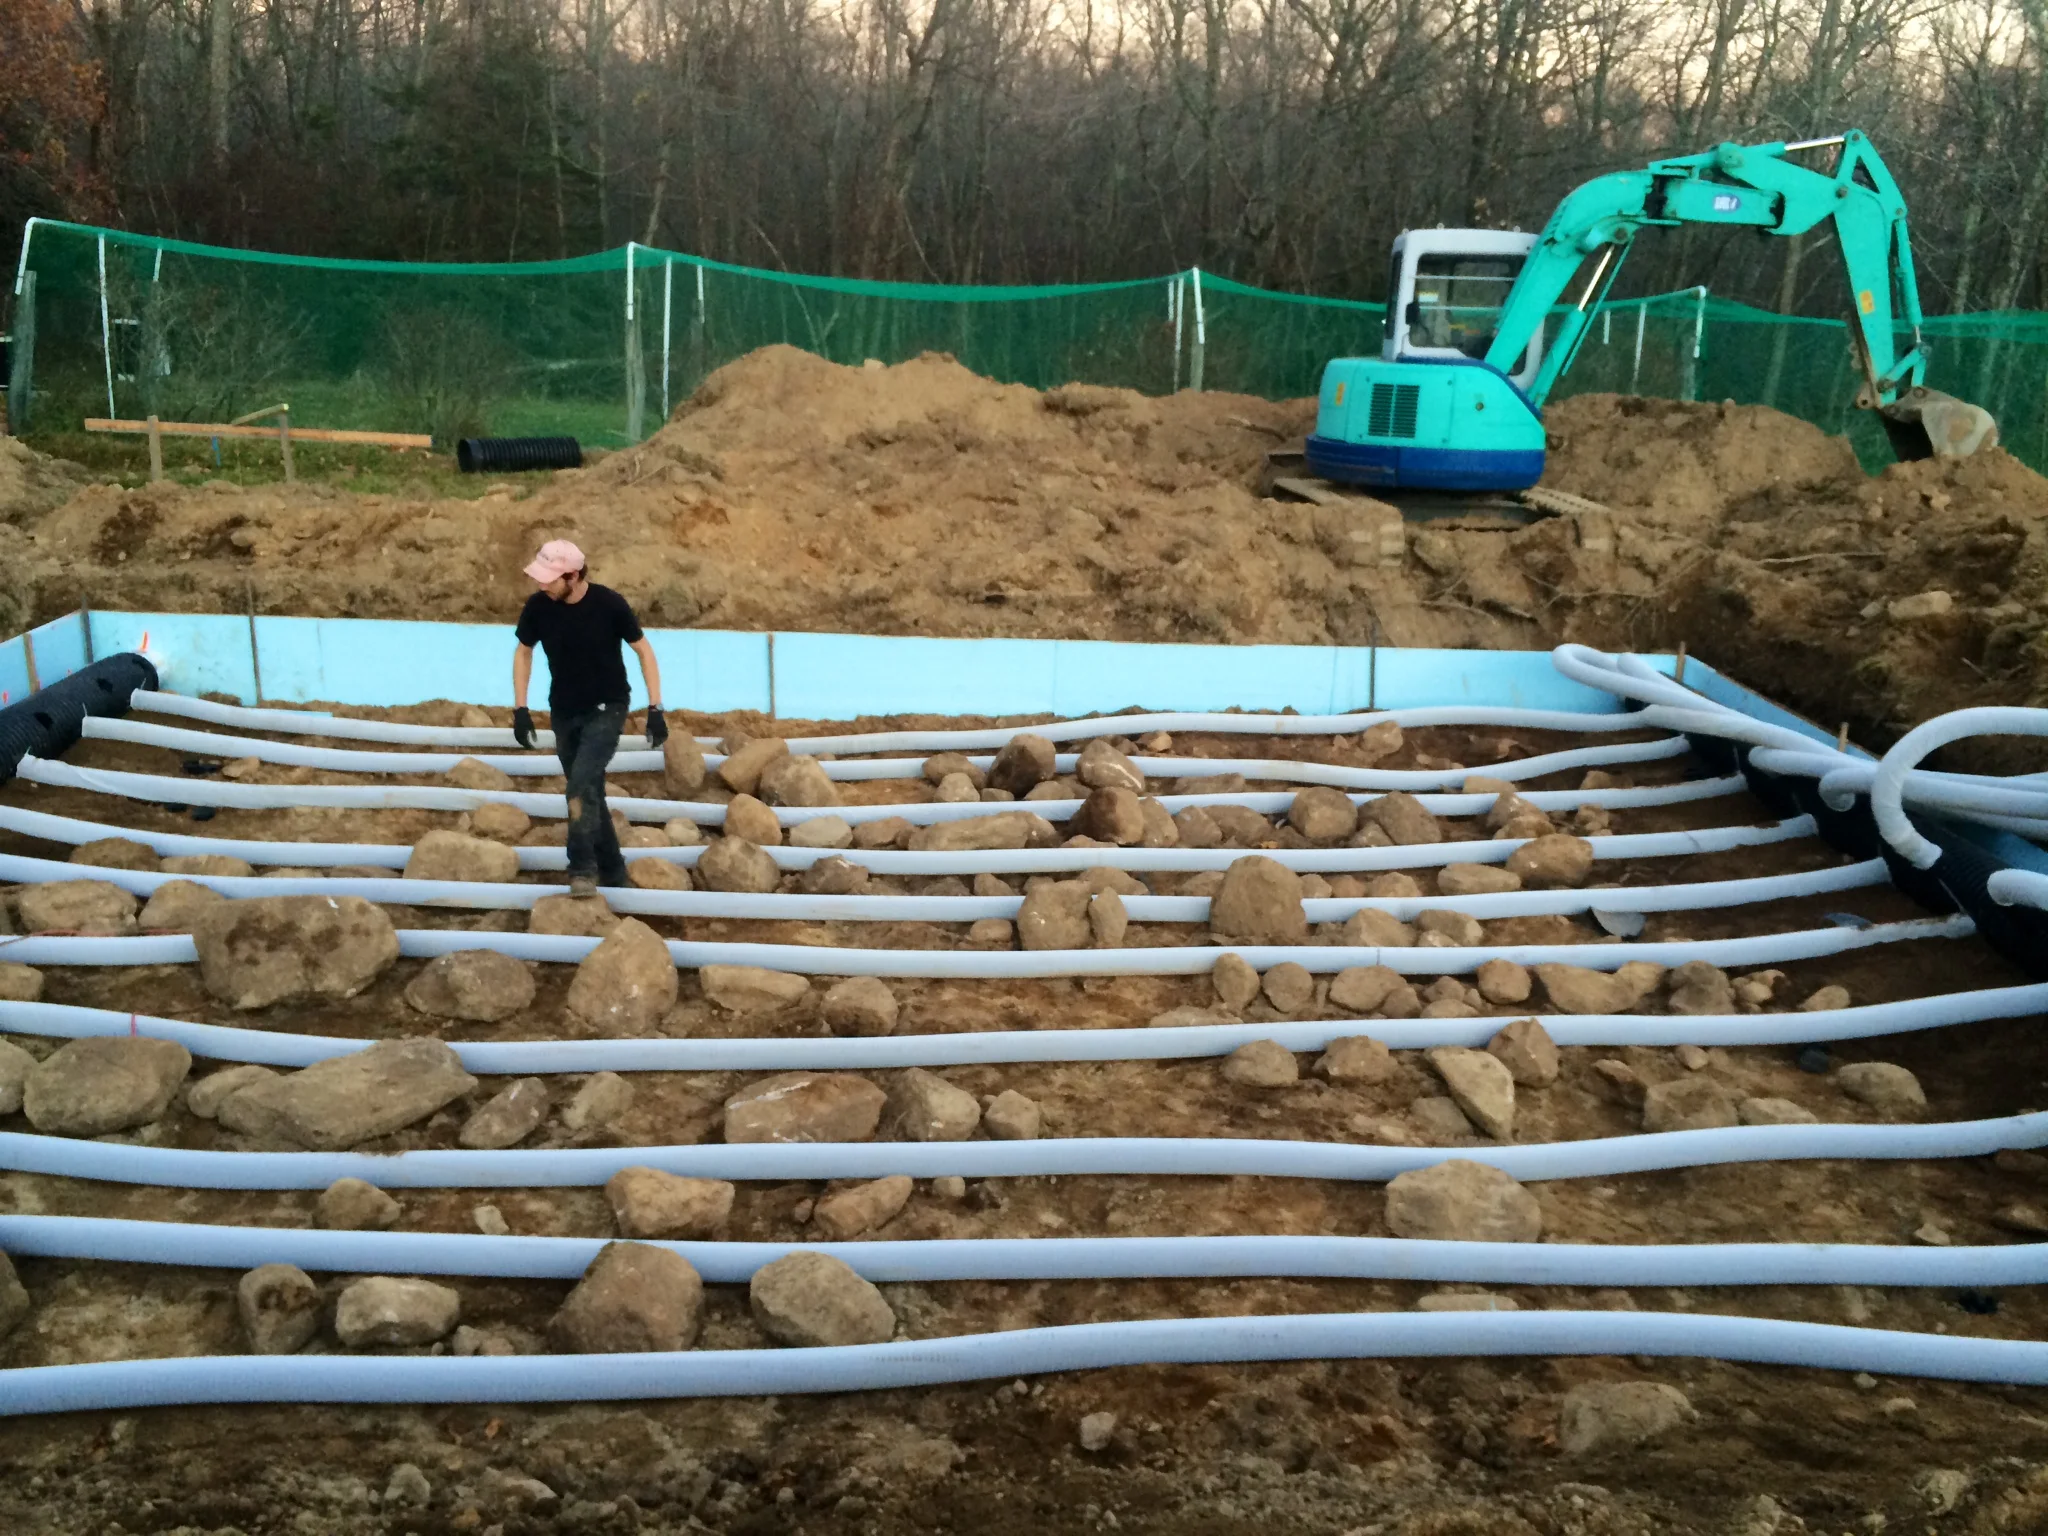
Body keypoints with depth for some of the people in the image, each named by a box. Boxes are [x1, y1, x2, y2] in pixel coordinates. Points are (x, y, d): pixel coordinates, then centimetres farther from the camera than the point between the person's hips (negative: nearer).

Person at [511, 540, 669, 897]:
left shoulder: (609, 604, -20)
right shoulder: (537, 607, -11)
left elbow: (643, 651, -9)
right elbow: (523, 652, 6)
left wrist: (655, 709, -13)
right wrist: (520, 708, 1)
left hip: (607, 709, -4)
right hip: (565, 712, 4)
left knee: (582, 783, -22)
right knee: (589, 792, 10)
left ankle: (583, 869, -14)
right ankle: (612, 873, 23)